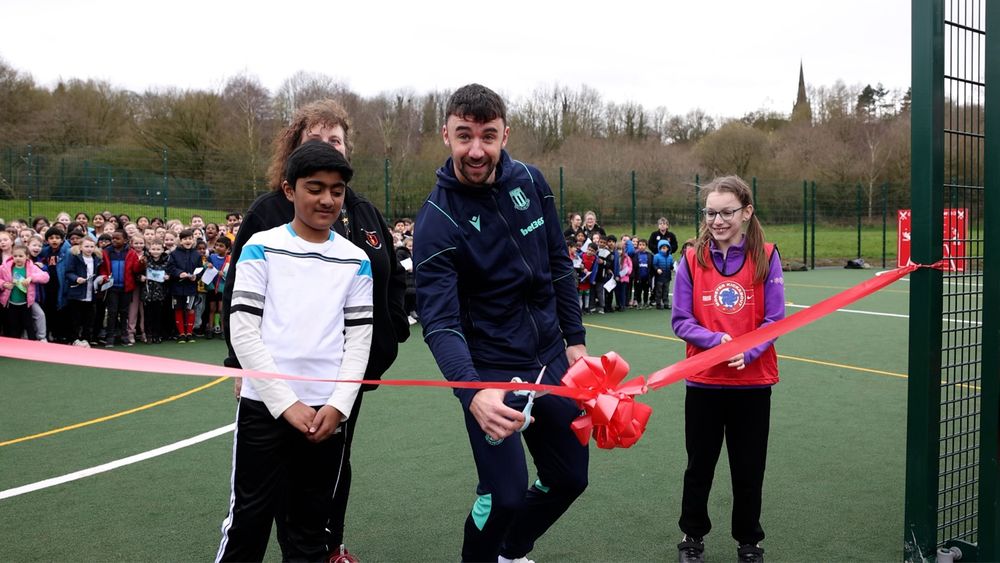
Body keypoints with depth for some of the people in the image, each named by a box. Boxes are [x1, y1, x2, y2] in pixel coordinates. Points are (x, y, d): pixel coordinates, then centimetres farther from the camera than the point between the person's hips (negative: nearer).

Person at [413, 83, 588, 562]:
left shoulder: (529, 181, -3)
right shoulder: (437, 221, -19)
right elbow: (440, 321, -27)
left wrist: (575, 337, 8)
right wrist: (471, 392, -42)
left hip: (552, 360, 6)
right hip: (491, 371, -6)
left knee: (569, 478, 16)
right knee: (505, 495, -12)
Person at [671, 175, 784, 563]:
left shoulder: (766, 257, -5)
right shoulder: (692, 259, -4)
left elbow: (775, 320, -6)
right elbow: (680, 321, -4)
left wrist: (747, 353, -22)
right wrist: (717, 340, -20)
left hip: (753, 382, 0)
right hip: (703, 382, 1)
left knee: (749, 469, 11)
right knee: (699, 464, 14)